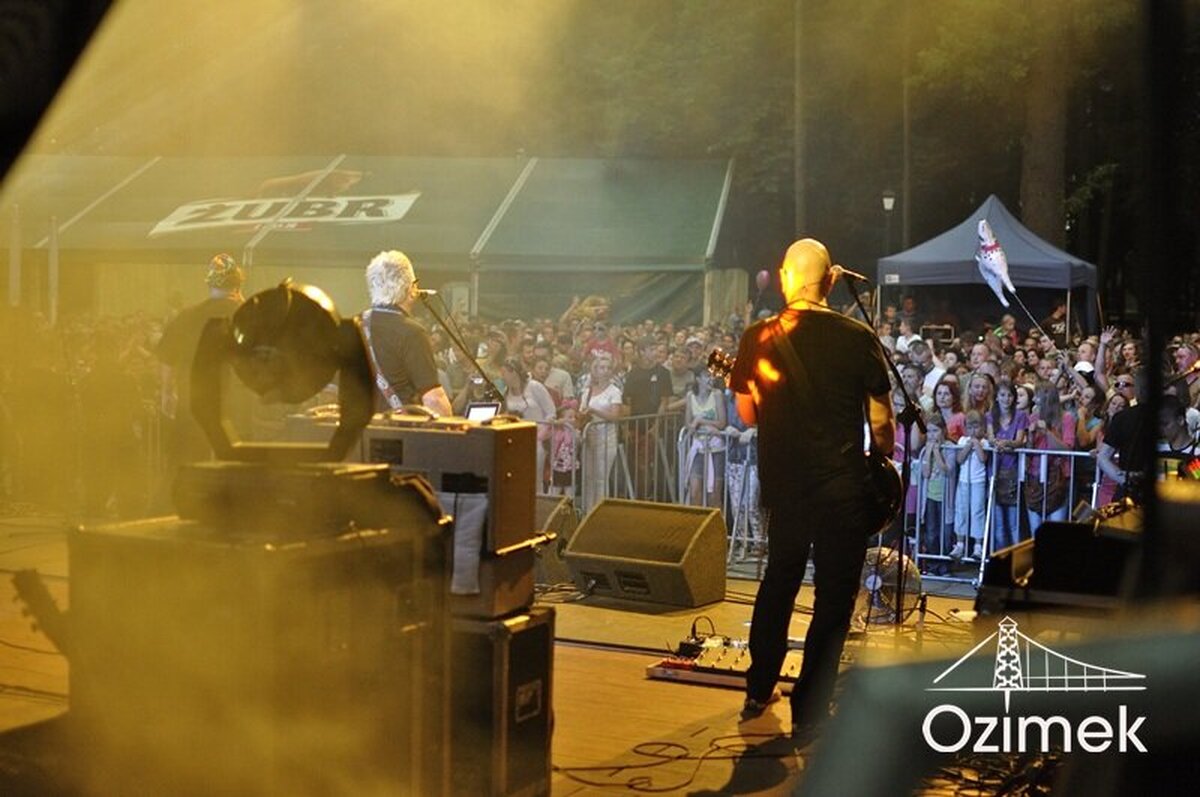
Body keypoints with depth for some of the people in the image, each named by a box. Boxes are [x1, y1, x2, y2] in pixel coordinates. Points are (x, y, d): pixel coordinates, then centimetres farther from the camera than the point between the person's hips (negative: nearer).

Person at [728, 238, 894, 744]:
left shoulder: (757, 339, -3)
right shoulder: (858, 339, -9)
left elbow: (748, 414, 6)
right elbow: (881, 423, -5)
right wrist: (881, 470, 12)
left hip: (782, 484, 3)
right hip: (842, 488, -3)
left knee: (779, 580, 23)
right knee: (833, 599, 6)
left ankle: (757, 693, 33)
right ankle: (807, 716, 8)